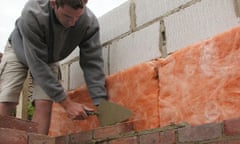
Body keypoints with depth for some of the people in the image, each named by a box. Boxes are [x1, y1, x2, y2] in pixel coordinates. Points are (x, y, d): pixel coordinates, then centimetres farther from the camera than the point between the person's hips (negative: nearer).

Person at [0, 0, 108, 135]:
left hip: (50, 58, 2)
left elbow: (92, 63, -28)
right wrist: (67, 103, -39)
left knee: (44, 104, -16)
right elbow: (38, 64, -39)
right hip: (20, 51, -2)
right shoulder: (32, 14, -40)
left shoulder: (90, 22, -32)